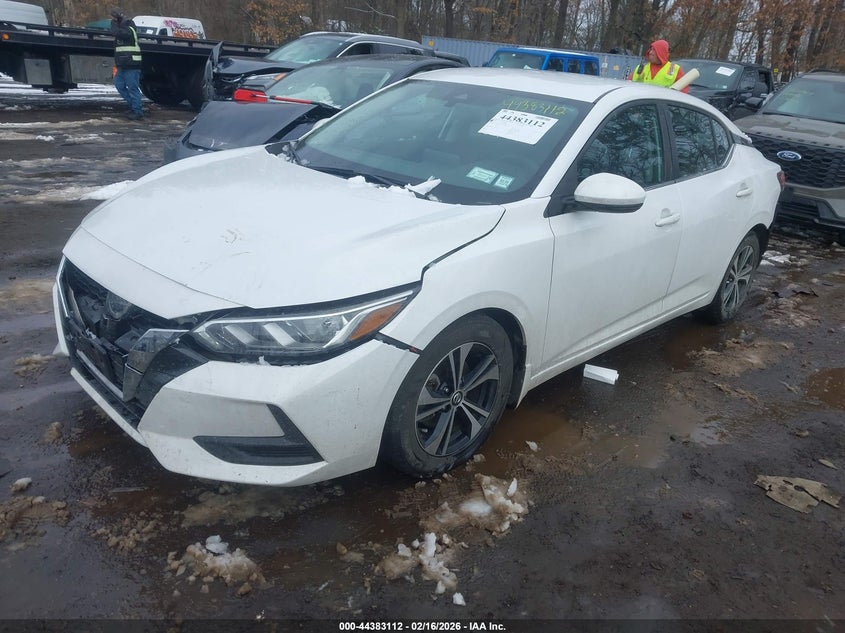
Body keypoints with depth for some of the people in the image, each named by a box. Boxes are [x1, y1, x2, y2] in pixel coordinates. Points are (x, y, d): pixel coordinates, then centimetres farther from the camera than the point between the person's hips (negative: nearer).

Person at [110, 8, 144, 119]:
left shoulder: (129, 29, -12)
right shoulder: (122, 28, 19)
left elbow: (116, 32, -28)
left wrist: (114, 23, -9)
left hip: (131, 65, -10)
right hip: (123, 65, 10)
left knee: (133, 88, -7)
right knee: (119, 85, 10)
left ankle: (137, 111, -3)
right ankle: (133, 105, 18)